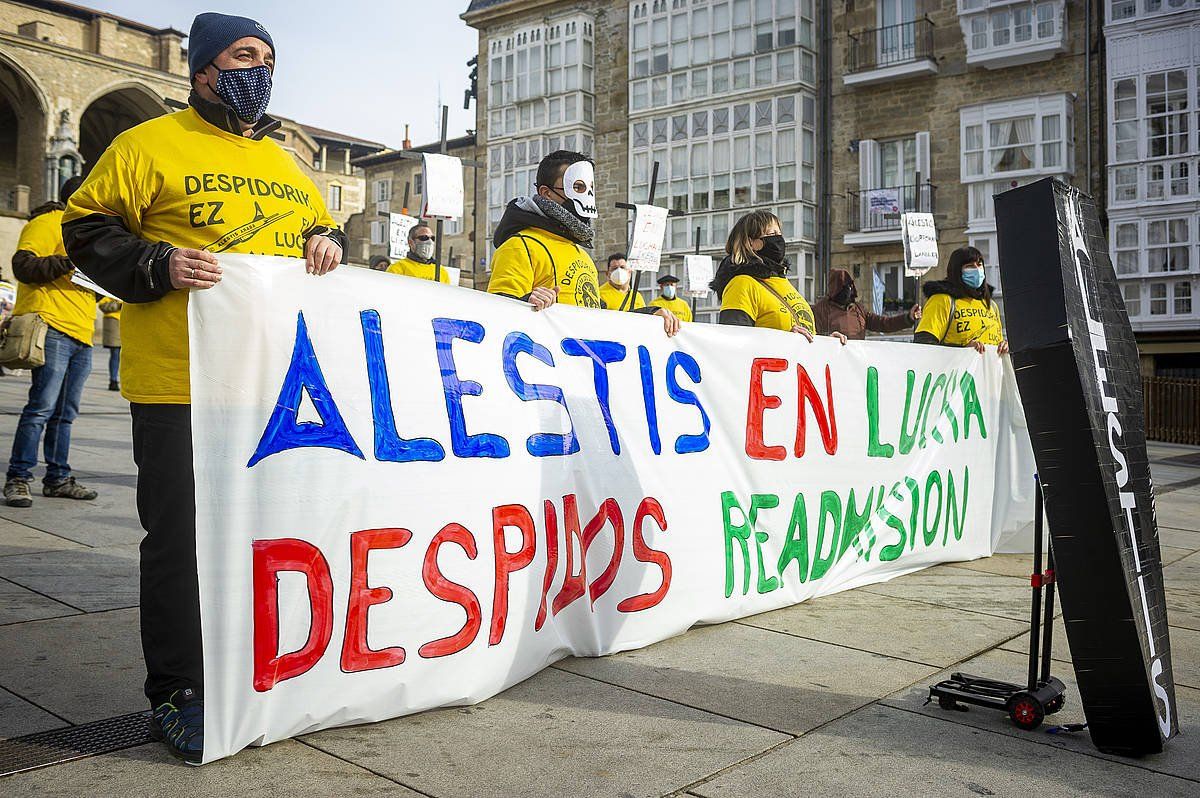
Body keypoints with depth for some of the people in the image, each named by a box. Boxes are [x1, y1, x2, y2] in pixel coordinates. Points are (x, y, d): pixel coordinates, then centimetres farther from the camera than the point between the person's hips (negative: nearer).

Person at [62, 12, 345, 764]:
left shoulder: (285, 165, 19)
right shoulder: (151, 144, 1)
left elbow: (319, 224, 31)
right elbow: (88, 228, 0)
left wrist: (327, 242, 7)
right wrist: (157, 264, -17)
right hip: (180, 383, -6)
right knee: (182, 538, -1)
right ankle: (177, 693, 13)